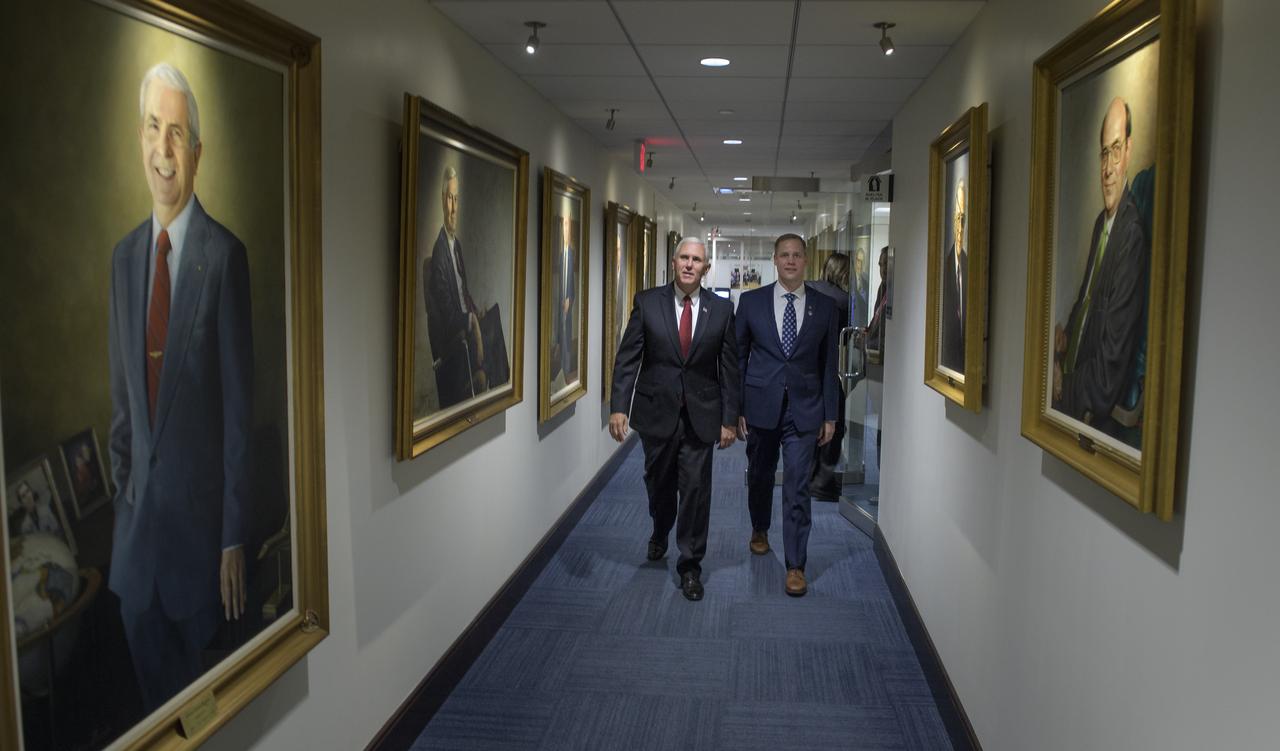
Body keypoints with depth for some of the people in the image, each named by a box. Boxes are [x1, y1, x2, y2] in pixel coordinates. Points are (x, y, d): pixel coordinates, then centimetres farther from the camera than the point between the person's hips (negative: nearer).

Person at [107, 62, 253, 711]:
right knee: (151, 680, 18)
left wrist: (235, 537, -11)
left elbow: (239, 404, -12)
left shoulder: (224, 255, -13)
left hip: (198, 511, -5)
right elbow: (120, 391, 12)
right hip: (136, 512, 6)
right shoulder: (124, 255, 7)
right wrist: (120, 493, 12)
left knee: (204, 676, 11)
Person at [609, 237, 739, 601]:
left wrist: (729, 420, -1)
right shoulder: (647, 302, -2)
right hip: (656, 411, 1)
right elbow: (627, 358, -4)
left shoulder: (721, 309, 0)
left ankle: (690, 565, 16)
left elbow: (729, 367, 1)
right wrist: (618, 407, -13)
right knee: (659, 483, 17)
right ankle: (660, 534, 47)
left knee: (696, 488, 1)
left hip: (701, 415, 0)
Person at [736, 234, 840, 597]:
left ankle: (795, 565, 6)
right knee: (760, 475, 18)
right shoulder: (751, 301, 1)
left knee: (798, 488, -3)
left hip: (804, 410, -1)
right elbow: (738, 357, 3)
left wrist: (830, 415, 3)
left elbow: (828, 363, 5)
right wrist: (735, 409, 0)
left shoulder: (824, 306, 2)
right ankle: (759, 529, 45)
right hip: (761, 406, 1)